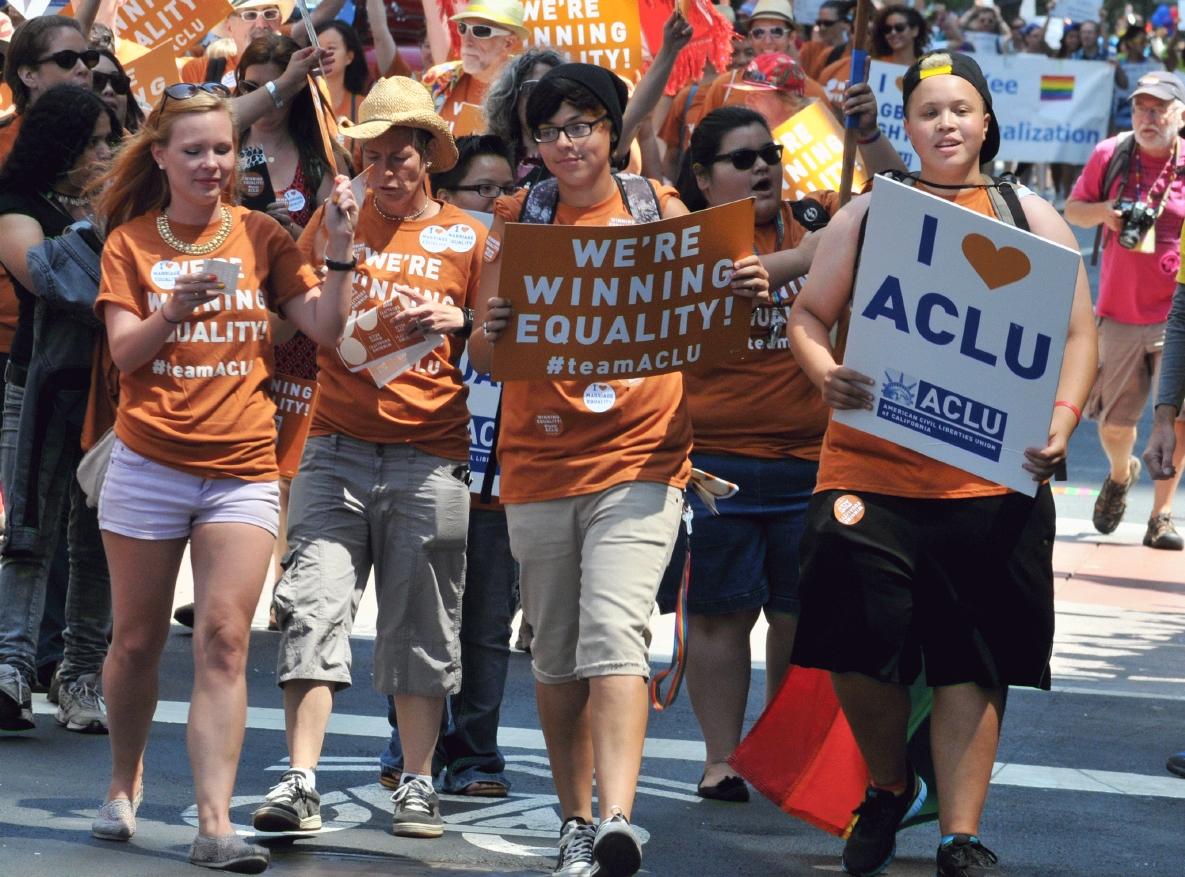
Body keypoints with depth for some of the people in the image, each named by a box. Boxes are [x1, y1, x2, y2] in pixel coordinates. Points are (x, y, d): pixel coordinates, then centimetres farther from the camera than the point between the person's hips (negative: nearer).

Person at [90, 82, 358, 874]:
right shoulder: (132, 242, 4)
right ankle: (126, 781, 33)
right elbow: (124, 353, -4)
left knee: (224, 640, -10)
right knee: (139, 640, 9)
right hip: (150, 463, 0)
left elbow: (327, 330, 0)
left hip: (243, 468, 0)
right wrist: (172, 310, -22)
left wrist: (340, 250, -13)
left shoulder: (260, 236, 6)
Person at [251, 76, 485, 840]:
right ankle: (301, 783, -10)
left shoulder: (469, 238, 5)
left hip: (430, 454, -1)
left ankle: (418, 784, 14)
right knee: (314, 606, -9)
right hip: (339, 446, 1)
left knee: (422, 623, 4)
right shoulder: (336, 223, 11)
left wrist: (459, 323, -13)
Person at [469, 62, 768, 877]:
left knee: (614, 635, -18)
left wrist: (746, 292, -14)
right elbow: (483, 357, 3)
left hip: (640, 456, -3)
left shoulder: (661, 211, 4)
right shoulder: (519, 219, 6)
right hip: (539, 461, 3)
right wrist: (490, 331, -21)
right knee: (556, 654, 10)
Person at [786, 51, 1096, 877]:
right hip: (871, 461, 0)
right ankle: (890, 786, 22)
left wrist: (1061, 421, -9)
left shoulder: (1030, 218, 9)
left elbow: (1078, 335, 7)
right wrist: (825, 374, -10)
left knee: (972, 660, 1)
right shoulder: (865, 216, 11)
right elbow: (808, 315, 12)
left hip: (991, 475, 0)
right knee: (859, 640, -6)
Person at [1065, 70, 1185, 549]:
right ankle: (1120, 475, 40)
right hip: (1121, 313, 2)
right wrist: (1103, 212, -7)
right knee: (1113, 422, 8)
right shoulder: (1109, 155, 2)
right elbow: (1073, 209, 14)